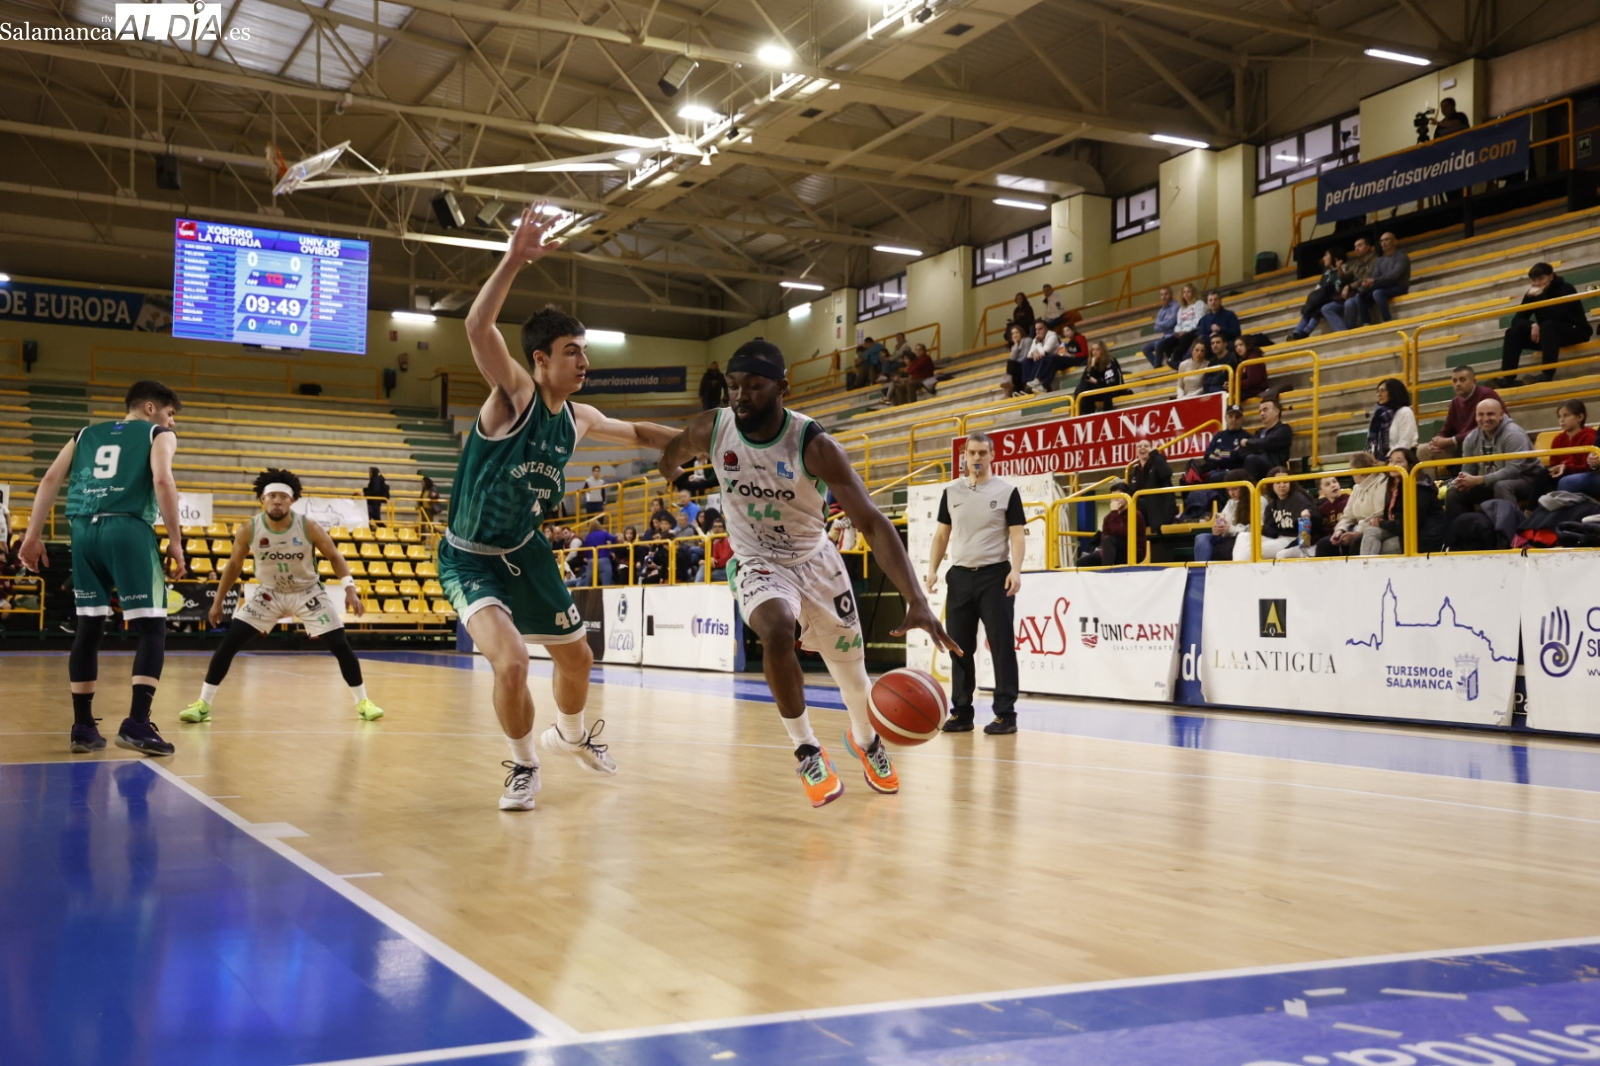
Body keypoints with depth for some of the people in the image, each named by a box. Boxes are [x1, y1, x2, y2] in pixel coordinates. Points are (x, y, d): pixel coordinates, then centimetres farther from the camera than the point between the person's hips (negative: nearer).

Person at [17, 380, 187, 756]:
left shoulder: (86, 434, 26)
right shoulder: (158, 435, 11)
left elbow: (51, 480, 14)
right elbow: (162, 480, -7)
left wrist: (32, 536, 12)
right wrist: (175, 541, -6)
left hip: (84, 530, 5)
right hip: (128, 530, -5)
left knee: (88, 628, 12)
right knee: (152, 627, -3)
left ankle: (83, 727, 13)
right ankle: (137, 723, -15)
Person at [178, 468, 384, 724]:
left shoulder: (309, 528, -23)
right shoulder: (249, 530, -19)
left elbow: (334, 556, -9)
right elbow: (234, 565, -2)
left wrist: (350, 590, -21)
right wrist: (218, 603, 1)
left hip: (308, 592, -1)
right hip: (269, 593, 1)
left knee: (341, 646, -6)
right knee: (228, 644, -8)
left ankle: (362, 702, 11)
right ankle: (203, 704, 3)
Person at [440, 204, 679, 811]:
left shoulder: (579, 419, 0)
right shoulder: (514, 393, -21)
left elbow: (633, 433, 22)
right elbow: (478, 328, -41)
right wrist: (514, 260, -48)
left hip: (526, 553, 7)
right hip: (471, 558, -7)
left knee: (577, 657, 17)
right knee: (511, 661, -26)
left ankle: (570, 736, 50)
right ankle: (523, 766, 2)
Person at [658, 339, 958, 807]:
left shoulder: (814, 445, -28)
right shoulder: (711, 429, -19)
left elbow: (873, 523, -34)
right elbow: (674, 450, 8)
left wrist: (917, 601, -45)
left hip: (815, 559, 0)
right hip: (757, 562, 0)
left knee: (852, 667, 12)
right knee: (777, 632, -32)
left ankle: (865, 738, 47)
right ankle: (807, 752, -11)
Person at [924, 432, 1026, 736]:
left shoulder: (1007, 491, 0)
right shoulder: (951, 491, 9)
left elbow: (1017, 534, -4)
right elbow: (942, 533, 13)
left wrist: (1016, 570, -18)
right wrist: (932, 569, 3)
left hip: (995, 575, -4)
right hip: (960, 575, 4)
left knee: (1002, 646, -3)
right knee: (960, 648, 7)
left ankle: (1005, 714, 2)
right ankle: (961, 712, 15)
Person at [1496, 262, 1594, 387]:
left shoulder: (1565, 288, -15)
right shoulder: (1532, 294, 0)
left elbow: (1556, 316, -30)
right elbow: (1517, 320, -7)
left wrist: (1540, 296, -29)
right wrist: (1532, 325, -27)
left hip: (1576, 332, -6)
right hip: (1549, 337, 6)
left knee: (1548, 326, -36)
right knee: (1513, 332, -12)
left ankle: (1548, 376, -43)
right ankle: (1508, 378, -25)